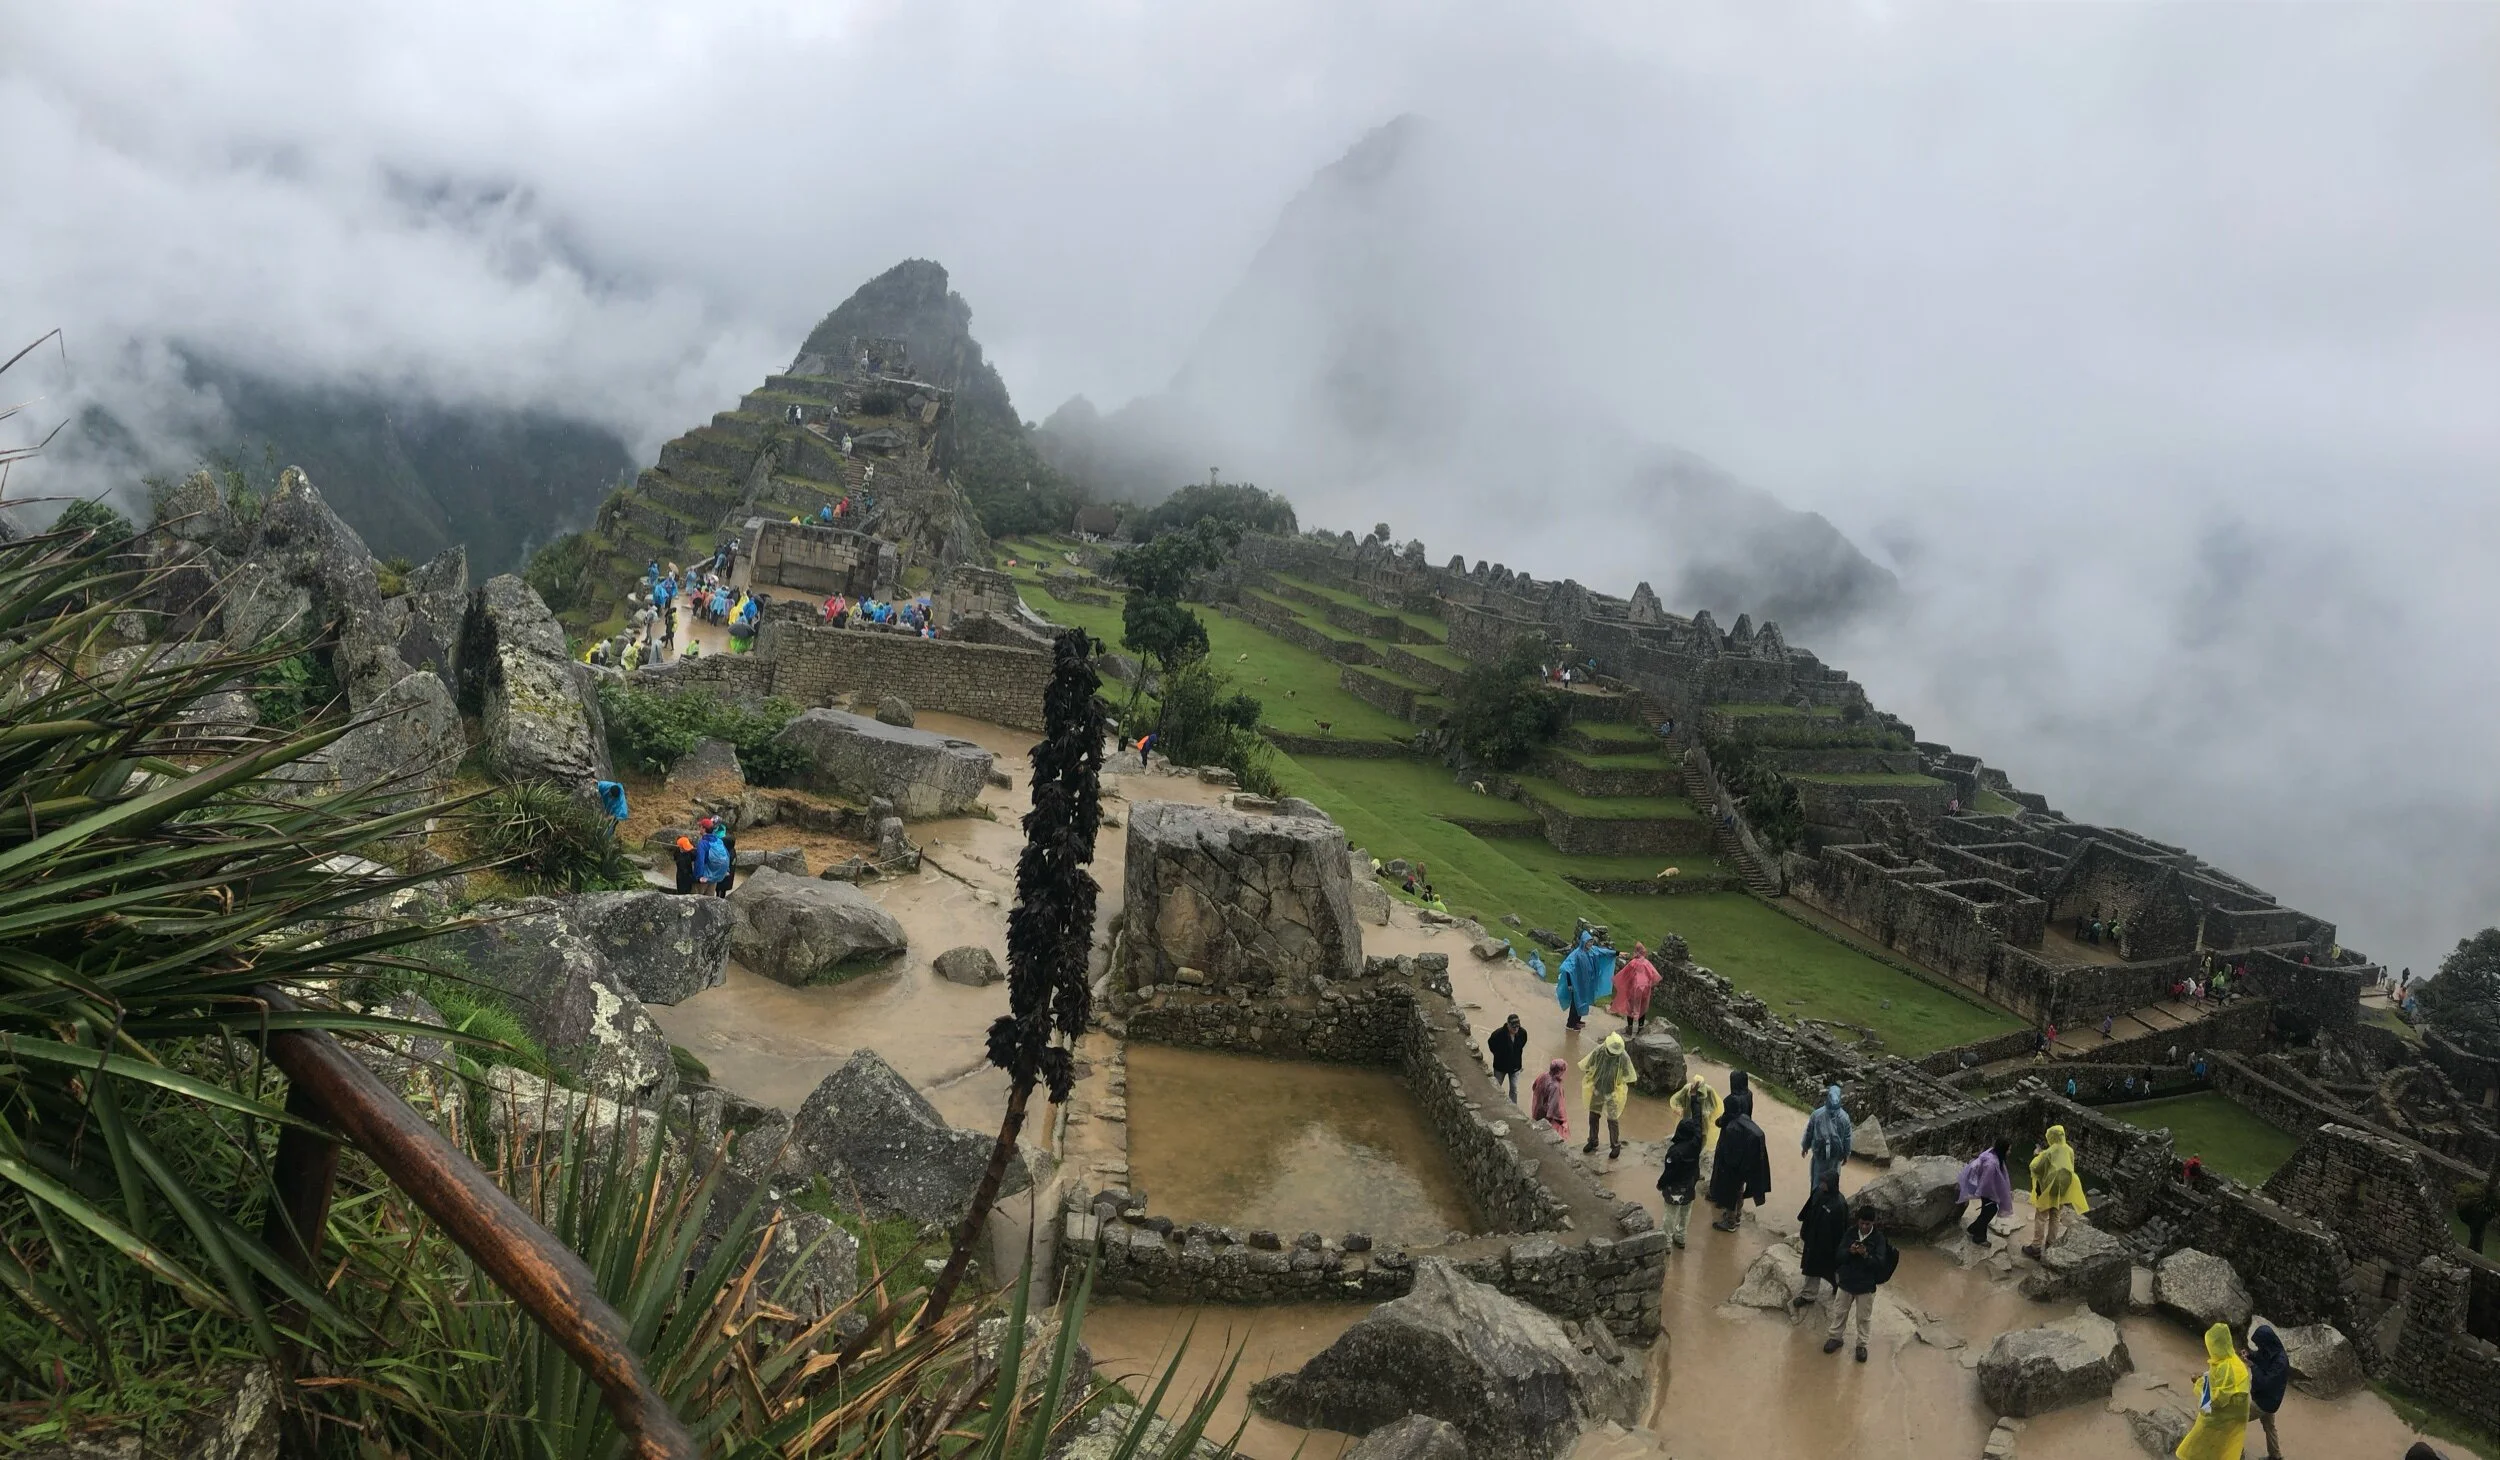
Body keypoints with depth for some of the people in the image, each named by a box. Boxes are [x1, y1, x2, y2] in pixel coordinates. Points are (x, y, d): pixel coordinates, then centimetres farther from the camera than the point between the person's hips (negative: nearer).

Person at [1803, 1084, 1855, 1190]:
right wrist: (1846, 1155, 7)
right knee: (1833, 1177, 22)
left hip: (1819, 1151, 0)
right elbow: (1848, 1138, -8)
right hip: (1836, 1153, 0)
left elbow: (1809, 1133, -7)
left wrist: (1805, 1147, 10)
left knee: (1817, 1177, 19)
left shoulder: (1817, 1114, -19)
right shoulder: (1844, 1116, -18)